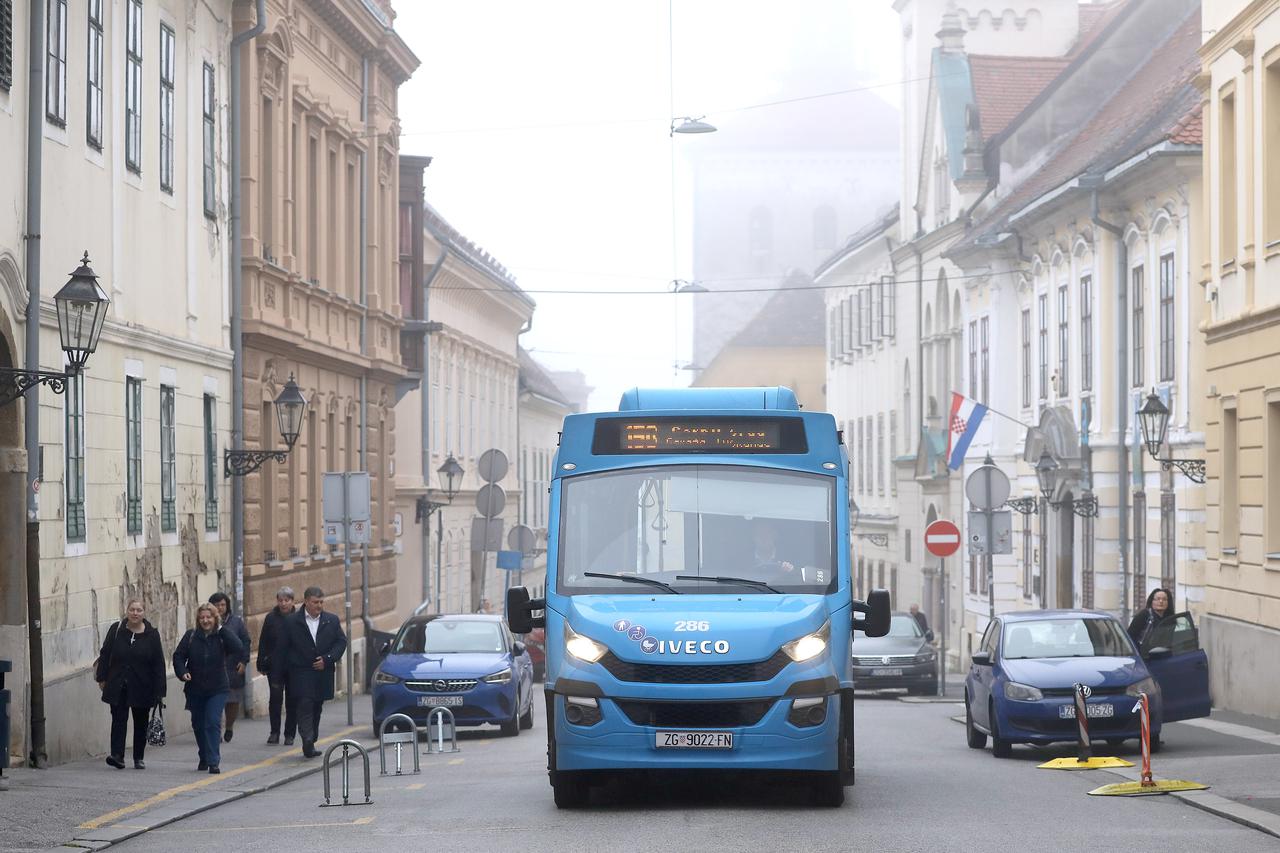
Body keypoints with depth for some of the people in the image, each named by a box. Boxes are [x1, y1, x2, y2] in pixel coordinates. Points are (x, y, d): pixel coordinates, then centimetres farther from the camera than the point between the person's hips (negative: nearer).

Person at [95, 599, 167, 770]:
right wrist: (102, 678, 3)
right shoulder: (116, 630, 1)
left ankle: (138, 758, 21)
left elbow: (158, 664, -2)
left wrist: (159, 690, -6)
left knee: (140, 722, 10)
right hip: (118, 686, -1)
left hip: (142, 688, 1)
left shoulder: (151, 634, -1)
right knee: (118, 719, -10)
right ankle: (117, 755, -18)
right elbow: (105, 655, 7)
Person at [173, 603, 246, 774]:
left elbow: (240, 651, -23)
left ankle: (213, 761, -13)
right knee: (198, 724, 14)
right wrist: (182, 672, -17)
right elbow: (178, 656, 1)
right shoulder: (191, 636, -3)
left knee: (213, 723, -14)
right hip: (195, 689, 3)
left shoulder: (222, 635, -8)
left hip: (217, 689, -3)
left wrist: (223, 631, -25)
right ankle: (204, 758, 33)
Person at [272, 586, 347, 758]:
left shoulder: (332, 621, 8)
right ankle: (307, 740, -23)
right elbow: (281, 649, 1)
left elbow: (341, 641, 8)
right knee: (305, 705, -16)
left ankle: (310, 744, 18)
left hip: (323, 672, 4)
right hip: (301, 672, -4)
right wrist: (278, 675, -1)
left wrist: (327, 659, -8)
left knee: (317, 708, 9)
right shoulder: (291, 621, -1)